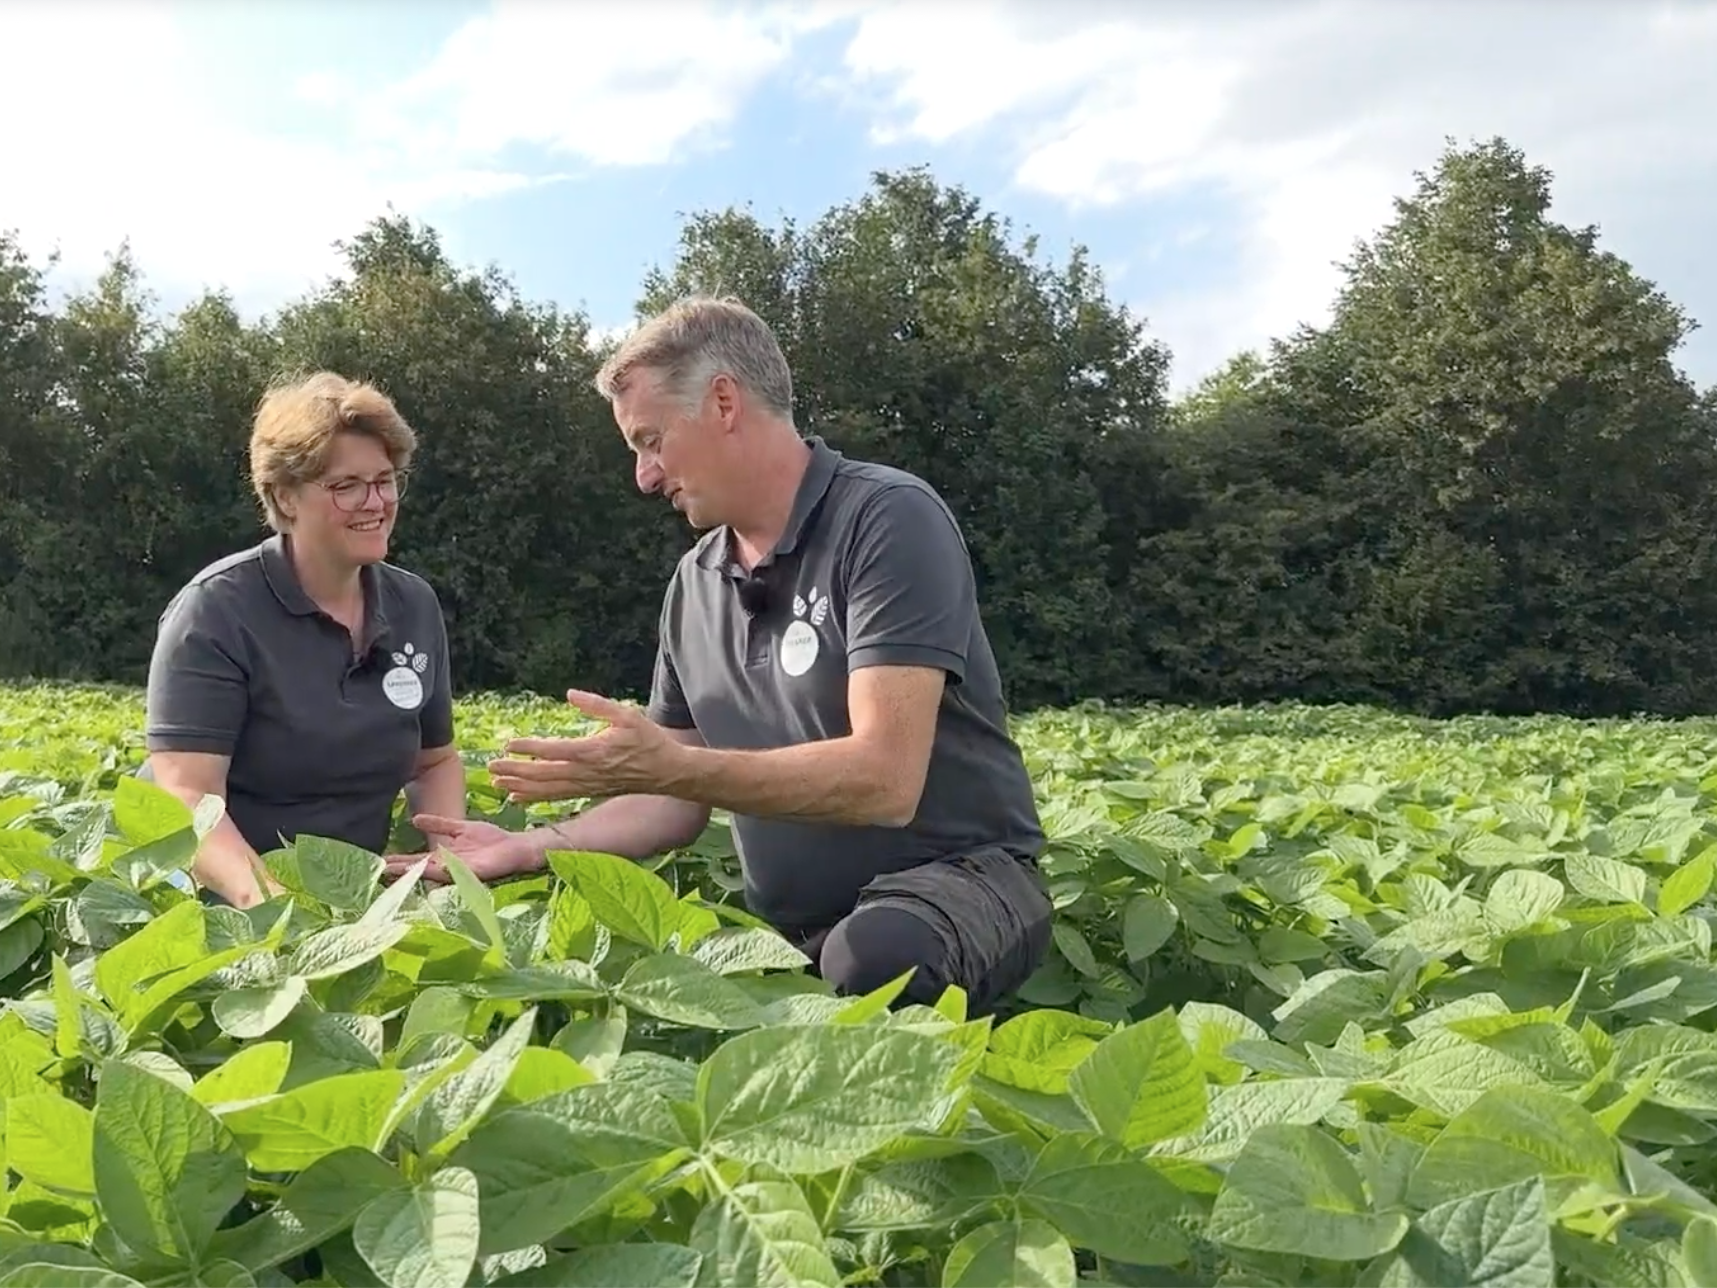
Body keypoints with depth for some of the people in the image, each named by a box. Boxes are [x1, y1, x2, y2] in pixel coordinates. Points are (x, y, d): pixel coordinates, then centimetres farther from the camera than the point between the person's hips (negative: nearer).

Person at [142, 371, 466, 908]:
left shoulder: (416, 606, 6)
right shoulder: (216, 610, -9)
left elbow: (435, 761, 16)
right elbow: (187, 794, -17)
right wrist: (268, 902, -34)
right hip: (220, 904, -4)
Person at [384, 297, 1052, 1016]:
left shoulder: (887, 519, -14)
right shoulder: (695, 582, 8)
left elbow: (884, 779, -24)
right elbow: (680, 803, 12)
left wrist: (669, 765, -27)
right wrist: (533, 847, -1)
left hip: (957, 872, -5)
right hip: (789, 924, 6)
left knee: (872, 961, -36)